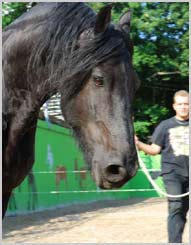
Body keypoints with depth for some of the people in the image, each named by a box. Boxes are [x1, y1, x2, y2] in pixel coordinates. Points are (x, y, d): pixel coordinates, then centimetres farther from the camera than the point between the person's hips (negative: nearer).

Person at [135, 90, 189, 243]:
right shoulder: (165, 126, 4)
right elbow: (155, 150, 5)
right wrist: (138, 144, -11)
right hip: (172, 172, -3)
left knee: (184, 210, 7)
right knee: (176, 206, -17)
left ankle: (177, 240, 18)